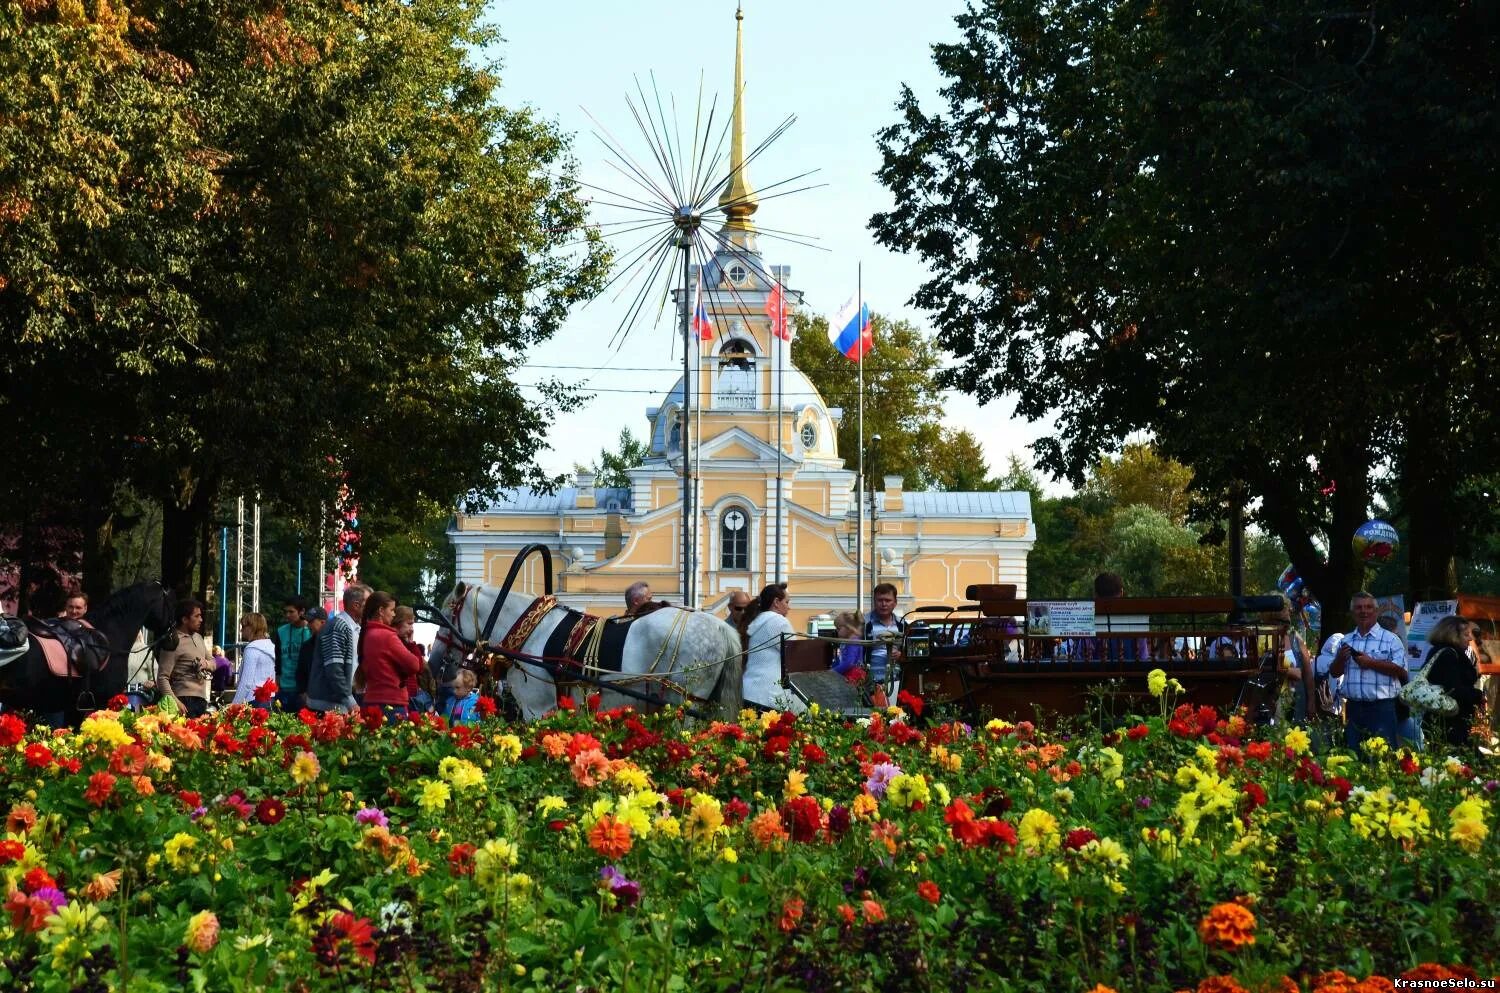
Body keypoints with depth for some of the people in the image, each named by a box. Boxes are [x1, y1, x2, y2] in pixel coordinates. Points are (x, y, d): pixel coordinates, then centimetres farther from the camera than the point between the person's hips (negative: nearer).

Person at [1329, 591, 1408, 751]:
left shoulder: (1390, 640, -1)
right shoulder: (1346, 641, 15)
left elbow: (1401, 670, -11)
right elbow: (1334, 672, 18)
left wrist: (1370, 663, -14)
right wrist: (1340, 658, -3)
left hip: (1381, 708, -5)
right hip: (1353, 707, 5)